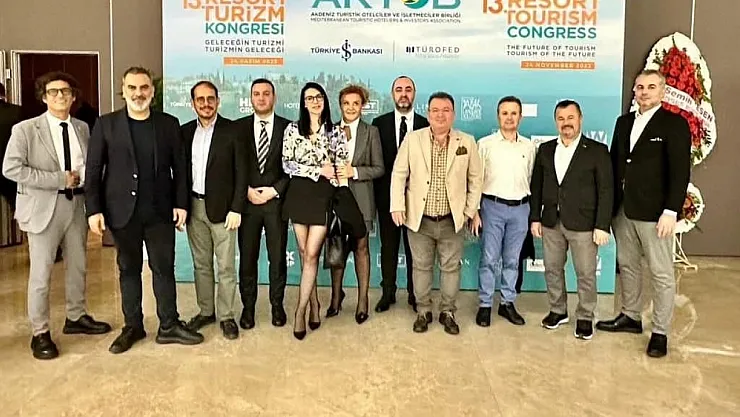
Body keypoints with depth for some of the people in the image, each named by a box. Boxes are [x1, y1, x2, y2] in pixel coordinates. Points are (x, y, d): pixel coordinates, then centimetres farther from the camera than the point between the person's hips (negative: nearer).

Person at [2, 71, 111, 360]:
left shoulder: (82, 128, 8)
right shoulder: (25, 129, -6)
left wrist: (82, 177, -8)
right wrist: (58, 179, -18)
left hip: (76, 204, 5)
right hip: (43, 207, -5)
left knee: (78, 266, 15)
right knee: (41, 273, 1)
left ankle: (76, 317, 33)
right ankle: (40, 333, 15)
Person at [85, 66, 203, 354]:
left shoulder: (169, 124, 4)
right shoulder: (106, 124, 1)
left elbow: (180, 167, 5)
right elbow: (93, 170, 1)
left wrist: (181, 204, -2)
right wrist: (93, 210, -5)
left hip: (160, 211, 1)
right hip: (122, 211, 0)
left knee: (164, 268, 6)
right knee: (129, 269, 11)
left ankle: (169, 326, 17)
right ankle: (132, 327, 23)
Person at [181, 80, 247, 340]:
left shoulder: (232, 130, -5)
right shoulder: (185, 132, 8)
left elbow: (241, 172, -6)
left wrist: (236, 209, -11)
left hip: (221, 207, -4)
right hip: (194, 206, 4)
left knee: (226, 265, 1)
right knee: (201, 264, 13)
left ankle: (226, 316, 13)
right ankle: (205, 311, 26)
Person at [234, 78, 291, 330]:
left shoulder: (288, 127, 3)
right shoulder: (238, 127, 6)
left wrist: (274, 190, -8)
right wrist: (247, 191, -7)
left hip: (276, 199, -1)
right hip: (246, 199, 1)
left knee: (277, 256, 5)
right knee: (247, 257, 5)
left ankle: (277, 304, 20)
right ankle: (248, 306, 19)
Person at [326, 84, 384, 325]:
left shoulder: (371, 132, 2)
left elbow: (379, 168, -2)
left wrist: (354, 172, -15)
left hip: (360, 197, -2)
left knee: (361, 247, 5)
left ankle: (362, 300, 14)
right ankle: (336, 296, 23)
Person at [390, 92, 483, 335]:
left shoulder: (467, 142, -1)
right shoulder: (412, 139, -3)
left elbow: (476, 179, 5)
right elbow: (399, 174, 0)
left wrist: (470, 210, 2)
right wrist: (397, 206, -6)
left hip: (453, 221, 1)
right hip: (419, 220, 0)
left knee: (451, 268, 11)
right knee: (421, 267, 11)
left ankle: (448, 312, 28)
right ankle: (423, 311, 27)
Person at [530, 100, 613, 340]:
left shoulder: (597, 150, -4)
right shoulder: (545, 149, 7)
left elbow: (606, 190, -7)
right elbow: (536, 186, 9)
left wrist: (602, 226, -11)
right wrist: (535, 218, 4)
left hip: (583, 224, -4)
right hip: (551, 223, 4)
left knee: (586, 274, 5)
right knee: (552, 270, 13)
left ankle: (585, 318, 21)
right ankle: (558, 311, 30)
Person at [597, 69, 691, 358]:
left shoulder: (675, 124, -5)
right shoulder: (624, 122, 11)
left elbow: (681, 172, -11)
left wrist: (671, 212, -18)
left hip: (654, 212, -6)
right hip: (623, 210, 6)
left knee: (661, 274, 3)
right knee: (627, 266, 16)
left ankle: (660, 333, 14)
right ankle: (631, 317, 31)